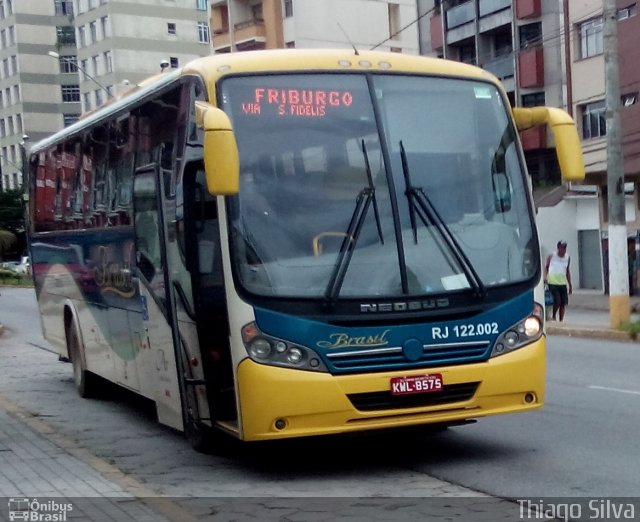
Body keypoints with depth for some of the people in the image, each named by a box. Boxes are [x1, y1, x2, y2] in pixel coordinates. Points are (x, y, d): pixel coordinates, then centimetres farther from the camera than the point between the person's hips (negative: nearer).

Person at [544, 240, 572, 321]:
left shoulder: (567, 258, 10)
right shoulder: (551, 256, -1)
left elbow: (567, 271, 18)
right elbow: (546, 267, 8)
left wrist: (570, 285, 18)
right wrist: (545, 276, -9)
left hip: (563, 284, 4)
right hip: (553, 283, -4)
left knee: (563, 304, 2)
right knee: (557, 302, -13)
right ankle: (553, 317, 12)